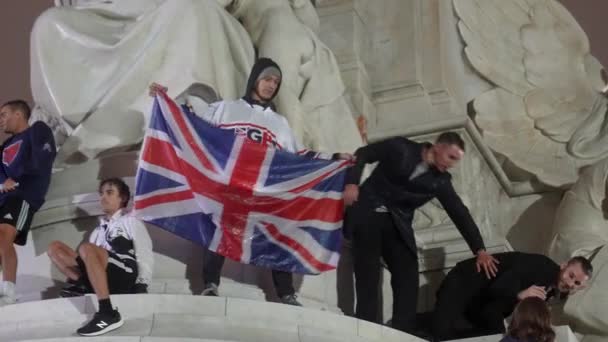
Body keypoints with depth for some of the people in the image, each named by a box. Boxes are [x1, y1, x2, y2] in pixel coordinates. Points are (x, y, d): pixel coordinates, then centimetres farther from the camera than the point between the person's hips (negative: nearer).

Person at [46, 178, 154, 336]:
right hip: (100, 277, 6)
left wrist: (141, 284, -8)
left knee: (86, 248, -35)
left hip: (124, 275, -6)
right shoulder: (99, 229, 30)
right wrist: (84, 283, 3)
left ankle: (108, 314, -40)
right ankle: (82, 285, -19)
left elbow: (144, 253, 4)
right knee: (55, 248, 3)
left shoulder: (130, 222, 16)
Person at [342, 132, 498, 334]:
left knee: (408, 278, -8)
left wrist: (479, 250, 1)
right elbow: (362, 154, 0)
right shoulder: (400, 149, -6)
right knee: (368, 277, -13)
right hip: (368, 213, -5)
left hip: (397, 224, 5)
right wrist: (352, 182, -16)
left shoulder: (440, 181, 5)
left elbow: (459, 213, 5)